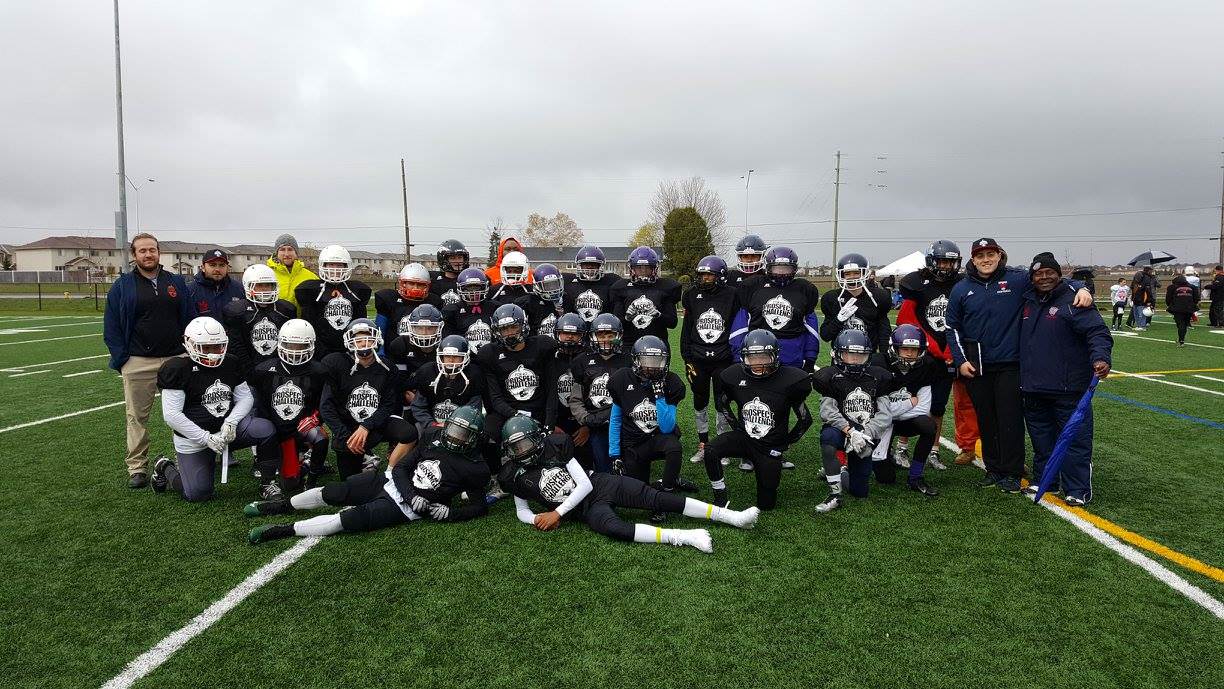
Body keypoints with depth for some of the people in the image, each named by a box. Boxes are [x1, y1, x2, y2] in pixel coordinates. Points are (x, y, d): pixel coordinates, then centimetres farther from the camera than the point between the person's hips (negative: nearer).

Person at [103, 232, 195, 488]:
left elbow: (190, 320, 10)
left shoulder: (176, 283, 9)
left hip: (176, 359, 2)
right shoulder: (122, 286, 3)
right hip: (138, 363, -1)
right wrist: (121, 359, -4)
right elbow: (111, 326, 3)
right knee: (137, 417, 3)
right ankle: (137, 468, 11)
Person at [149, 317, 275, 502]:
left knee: (266, 429, -22)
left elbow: (245, 397, 5)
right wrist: (206, 438, -20)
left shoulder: (230, 365, 4)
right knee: (197, 494, -5)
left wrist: (230, 422, -15)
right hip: (193, 438, -4)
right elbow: (171, 415, -16)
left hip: (228, 428, 4)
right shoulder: (179, 370, -13)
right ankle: (165, 468, 25)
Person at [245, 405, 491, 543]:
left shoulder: (474, 470, -9)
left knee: (349, 519, -20)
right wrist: (412, 494, -15)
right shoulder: (434, 437, 2)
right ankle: (281, 506, 25)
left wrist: (449, 512, -19)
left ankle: (282, 531, -14)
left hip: (404, 507, -5)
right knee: (333, 492, 2)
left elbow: (480, 507, -5)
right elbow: (401, 468, 2)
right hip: (391, 480, 5)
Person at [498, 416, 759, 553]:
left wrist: (557, 512, -12)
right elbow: (522, 512, 11)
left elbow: (585, 483, -5)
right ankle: (685, 537, -41)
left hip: (601, 483, 1)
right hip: (588, 508, -1)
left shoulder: (556, 446, -4)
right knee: (614, 528, -34)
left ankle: (732, 516, -12)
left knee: (657, 499, -13)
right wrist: (538, 519, -12)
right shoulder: (514, 476, -1)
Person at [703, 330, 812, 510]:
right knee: (711, 451, -28)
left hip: (770, 447, -2)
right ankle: (720, 498, -8)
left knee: (766, 504, 5)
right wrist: (736, 425, 7)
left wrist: (786, 442, 0)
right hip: (743, 438, 2)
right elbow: (721, 403, 14)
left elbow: (805, 420, -3)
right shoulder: (734, 375, -8)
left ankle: (772, 469, 35)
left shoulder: (788, 380, -16)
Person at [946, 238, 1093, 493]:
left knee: (1011, 420, 1)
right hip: (976, 367, 2)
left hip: (1010, 364, -2)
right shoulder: (961, 289, 4)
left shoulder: (1017, 279, -1)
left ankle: (1011, 473, 13)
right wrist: (961, 360, 1)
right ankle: (993, 469, 22)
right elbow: (953, 327, 8)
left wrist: (1080, 289, -17)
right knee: (986, 421, 10)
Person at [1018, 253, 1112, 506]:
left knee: (1074, 438, -1)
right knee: (1041, 438, 16)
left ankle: (1077, 490, 6)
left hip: (1068, 389, -7)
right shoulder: (1029, 303, 13)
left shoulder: (1072, 301, -8)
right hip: (1034, 388, 7)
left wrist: (1101, 357, -32)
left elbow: (1098, 331, -16)